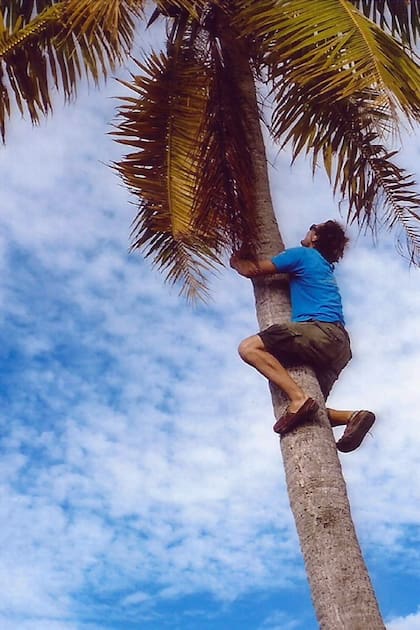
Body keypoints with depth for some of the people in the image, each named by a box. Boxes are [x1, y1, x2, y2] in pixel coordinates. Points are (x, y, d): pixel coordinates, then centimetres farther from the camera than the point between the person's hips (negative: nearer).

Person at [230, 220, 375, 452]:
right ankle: (352, 416, -13)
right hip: (340, 346, 9)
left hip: (320, 330, -9)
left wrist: (236, 260, 29)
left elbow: (250, 270, 9)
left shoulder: (302, 254, 9)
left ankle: (298, 398, -32)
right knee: (311, 412, 13)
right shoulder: (325, 266, 33)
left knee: (249, 347, -19)